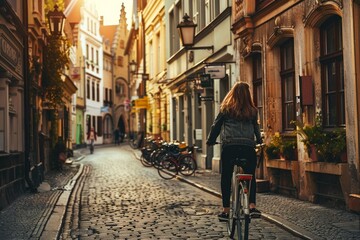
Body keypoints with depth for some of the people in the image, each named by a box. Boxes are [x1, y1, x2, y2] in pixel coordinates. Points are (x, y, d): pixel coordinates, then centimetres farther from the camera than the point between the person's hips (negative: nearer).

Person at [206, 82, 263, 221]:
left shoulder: (226, 109, 6)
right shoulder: (252, 111, 11)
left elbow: (216, 126, 9)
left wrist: (210, 141, 23)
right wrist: (259, 140, 40)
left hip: (229, 146, -1)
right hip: (248, 148, 2)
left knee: (226, 178, 7)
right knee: (250, 177, 12)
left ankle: (225, 210, 5)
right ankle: (252, 206, -3)